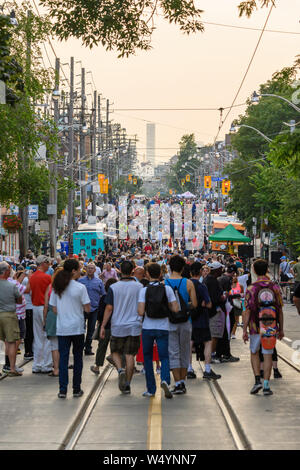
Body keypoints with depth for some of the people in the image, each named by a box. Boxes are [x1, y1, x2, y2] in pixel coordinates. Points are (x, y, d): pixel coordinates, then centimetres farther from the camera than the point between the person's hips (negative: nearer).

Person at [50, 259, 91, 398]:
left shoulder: (56, 288, 1)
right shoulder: (80, 288, -11)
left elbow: (54, 309, 5)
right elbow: (87, 309, -9)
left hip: (62, 328, 3)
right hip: (77, 328, -3)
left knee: (63, 358, 5)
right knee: (78, 358, 9)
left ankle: (63, 389, 0)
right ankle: (76, 389, 13)